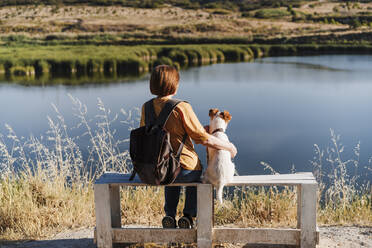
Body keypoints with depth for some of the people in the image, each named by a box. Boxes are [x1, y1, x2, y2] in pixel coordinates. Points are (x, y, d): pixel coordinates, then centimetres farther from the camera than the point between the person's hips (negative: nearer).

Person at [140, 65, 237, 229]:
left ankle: (169, 214, 29)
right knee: (195, 176, 33)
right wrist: (228, 146, 0)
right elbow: (203, 139, -15)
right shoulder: (181, 107, -19)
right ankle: (189, 215, 24)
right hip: (184, 168, -4)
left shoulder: (146, 107, -4)